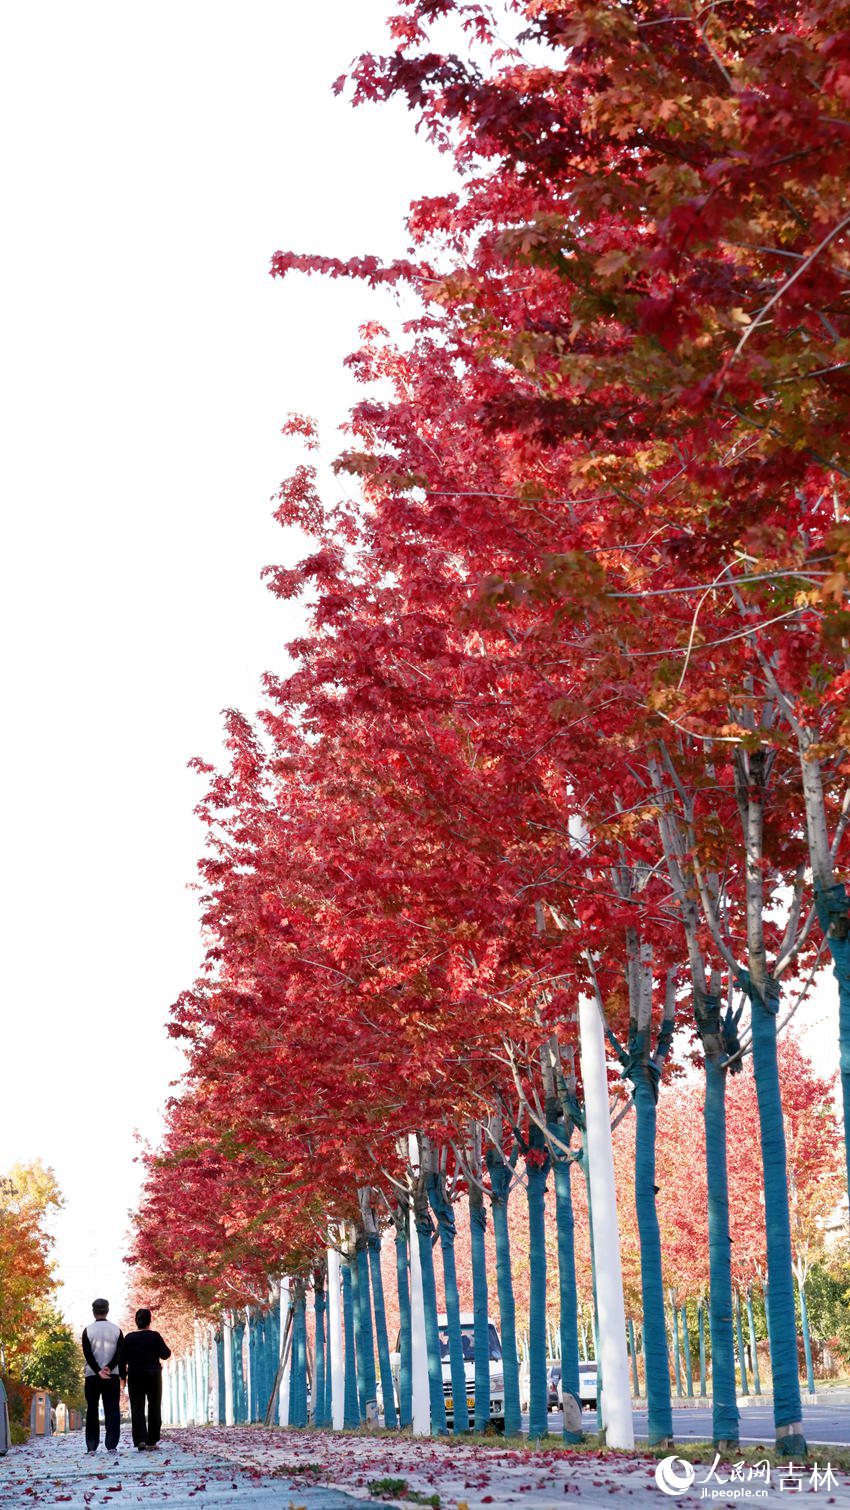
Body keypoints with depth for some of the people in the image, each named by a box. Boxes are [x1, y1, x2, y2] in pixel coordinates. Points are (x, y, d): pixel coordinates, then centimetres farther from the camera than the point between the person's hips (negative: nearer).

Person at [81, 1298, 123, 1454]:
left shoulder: (88, 1330, -2)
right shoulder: (116, 1330, 3)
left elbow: (88, 1354, -9)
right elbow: (120, 1353, -6)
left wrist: (98, 1371, -12)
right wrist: (109, 1368, -13)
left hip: (92, 1376, -1)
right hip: (113, 1376, 1)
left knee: (92, 1411, 7)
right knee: (112, 1411, 1)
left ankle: (91, 1446, 5)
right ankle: (111, 1445, -6)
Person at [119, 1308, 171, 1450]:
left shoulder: (129, 1337, -1)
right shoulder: (155, 1336, -7)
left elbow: (123, 1358, 1)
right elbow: (165, 1354, -7)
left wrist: (123, 1374, 9)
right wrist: (166, 1350, 13)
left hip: (135, 1376, 1)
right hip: (153, 1375, -1)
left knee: (137, 1409, 2)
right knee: (154, 1408, 8)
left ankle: (140, 1440, -14)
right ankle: (151, 1442, 6)